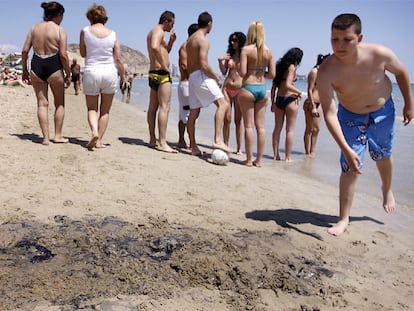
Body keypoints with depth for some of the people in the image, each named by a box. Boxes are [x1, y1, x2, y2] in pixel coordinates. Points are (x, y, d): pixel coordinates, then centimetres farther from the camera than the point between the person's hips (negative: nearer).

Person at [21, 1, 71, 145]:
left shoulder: (34, 28, 8)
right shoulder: (60, 31, -4)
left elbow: (25, 51, 5)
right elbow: (63, 55, -11)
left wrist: (25, 70, 13)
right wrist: (68, 74, -2)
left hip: (36, 66, 4)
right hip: (54, 67, -3)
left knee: (42, 103, 8)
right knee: (59, 103, 13)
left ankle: (45, 137, 5)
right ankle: (58, 135, 15)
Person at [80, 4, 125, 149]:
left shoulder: (85, 31, -1)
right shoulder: (112, 34, 2)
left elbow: (83, 53, 9)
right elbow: (118, 59, 1)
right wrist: (122, 75, 11)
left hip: (91, 72, -1)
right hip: (110, 72, 1)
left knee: (92, 108, 10)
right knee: (105, 110, 11)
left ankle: (94, 131, -17)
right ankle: (99, 140, 9)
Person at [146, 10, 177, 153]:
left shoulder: (152, 32, 22)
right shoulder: (158, 31, -10)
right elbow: (154, 47, -31)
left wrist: (171, 41, 15)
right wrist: (164, 66, -25)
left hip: (153, 73, 11)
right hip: (161, 74, -11)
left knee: (153, 107, 11)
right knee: (165, 107, -14)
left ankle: (153, 140, 17)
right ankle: (162, 143, -18)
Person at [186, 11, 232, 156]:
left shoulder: (190, 39, 19)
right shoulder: (203, 40, -10)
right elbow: (204, 65, -20)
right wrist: (217, 78, -8)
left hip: (191, 77, 10)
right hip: (201, 76, -10)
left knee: (193, 113, 9)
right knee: (222, 104, -14)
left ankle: (194, 147, 13)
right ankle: (218, 140, -27)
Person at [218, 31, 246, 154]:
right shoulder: (229, 55, 10)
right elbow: (224, 72, 11)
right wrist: (220, 61, -3)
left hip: (240, 89, -3)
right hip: (227, 88, 3)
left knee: (238, 120, 1)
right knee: (227, 119, 2)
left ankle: (239, 148, 7)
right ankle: (225, 145, 9)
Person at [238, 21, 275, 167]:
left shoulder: (246, 49, -8)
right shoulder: (269, 51, 4)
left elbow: (242, 73, -15)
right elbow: (272, 74, 3)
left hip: (248, 88, -4)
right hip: (262, 89, 4)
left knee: (249, 125, 1)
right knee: (261, 126, 8)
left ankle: (249, 159, 4)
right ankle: (259, 159, 12)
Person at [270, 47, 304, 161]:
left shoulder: (280, 66, 12)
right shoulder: (292, 67, -9)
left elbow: (273, 87, 12)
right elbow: (288, 85, -22)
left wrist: (273, 102, 15)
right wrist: (299, 92, -7)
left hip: (278, 99, 7)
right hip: (290, 100, -7)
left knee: (277, 128, 11)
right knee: (290, 130, 1)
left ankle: (276, 155, 15)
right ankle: (288, 157, 3)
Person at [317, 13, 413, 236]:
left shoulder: (380, 54, -31)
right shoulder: (326, 72, -33)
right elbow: (329, 113, -34)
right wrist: (346, 149, -41)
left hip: (383, 112, 1)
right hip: (351, 117, -1)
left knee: (382, 156, 22)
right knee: (349, 167, -7)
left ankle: (387, 189, 54)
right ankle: (344, 220, 6)